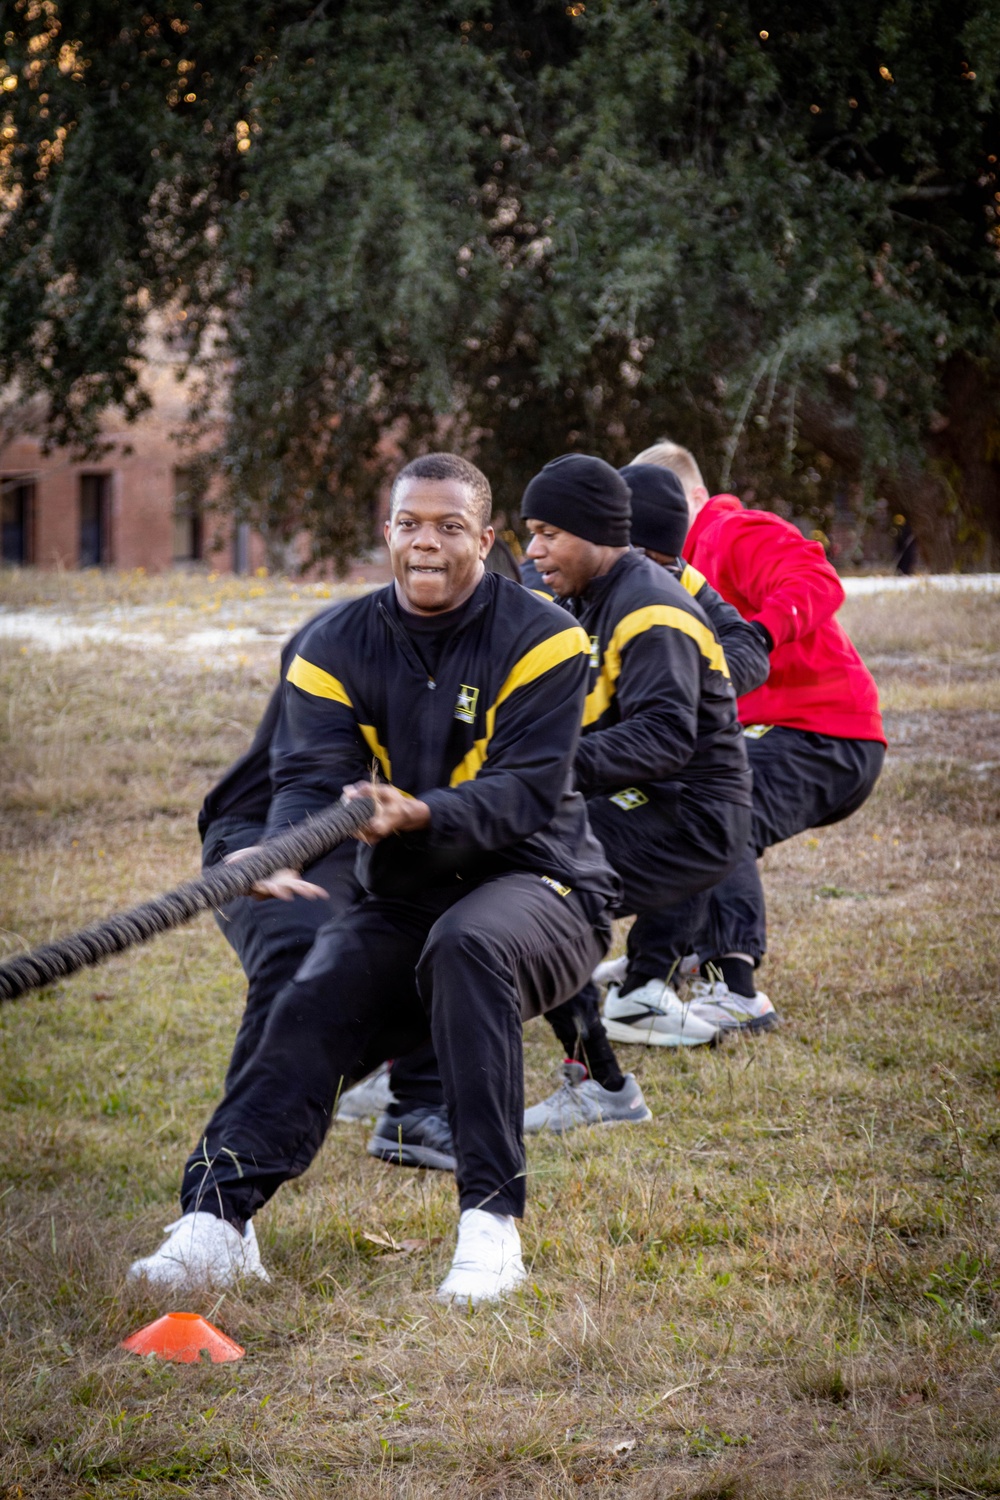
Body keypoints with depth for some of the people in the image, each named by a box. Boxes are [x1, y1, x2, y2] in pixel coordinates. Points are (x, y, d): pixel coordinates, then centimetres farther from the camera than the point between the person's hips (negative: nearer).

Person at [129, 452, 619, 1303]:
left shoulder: (541, 639, -7)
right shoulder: (339, 649, 4)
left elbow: (528, 790, -18)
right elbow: (310, 772, -10)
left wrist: (423, 815, -37)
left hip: (539, 888, -4)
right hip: (402, 901, 4)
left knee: (467, 942, -37)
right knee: (312, 1007, -23)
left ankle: (493, 1223, -37)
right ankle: (219, 1218, -36)